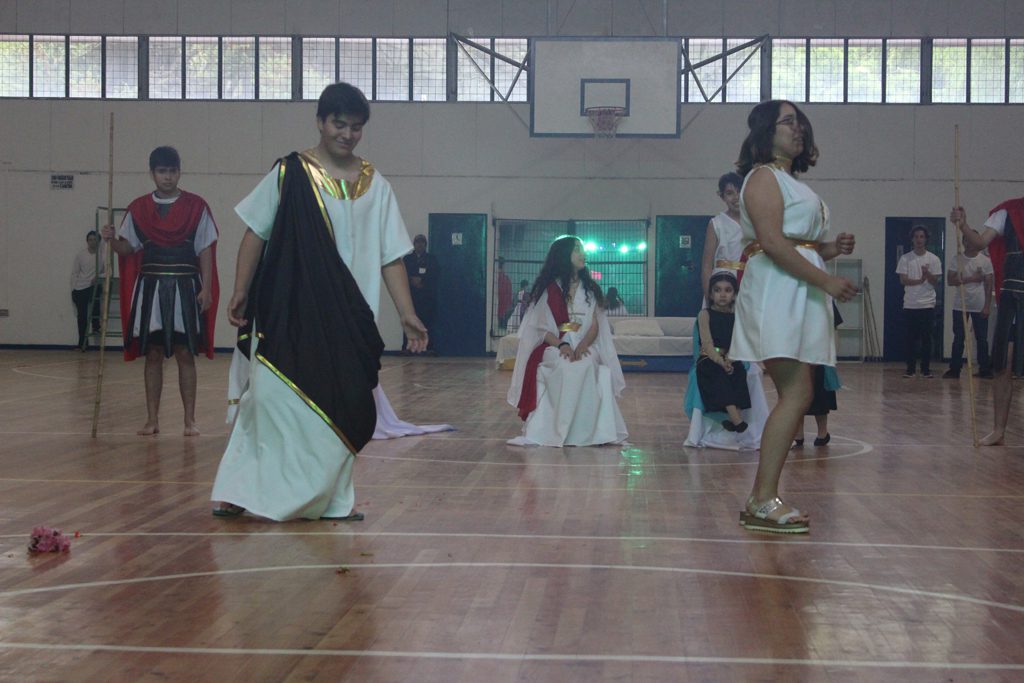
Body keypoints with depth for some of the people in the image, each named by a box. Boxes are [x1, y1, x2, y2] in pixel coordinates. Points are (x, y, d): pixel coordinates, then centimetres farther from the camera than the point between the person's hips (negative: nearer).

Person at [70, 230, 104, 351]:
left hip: (94, 286, -2)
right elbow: (74, 273, 6)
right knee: (81, 316, 1)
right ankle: (82, 343, 10)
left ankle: (96, 326, -15)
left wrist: (98, 277, -22)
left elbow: (107, 272, -3)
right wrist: (73, 290, 0)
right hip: (80, 288, 2)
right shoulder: (81, 255, 4)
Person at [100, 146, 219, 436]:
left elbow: (206, 251, -1)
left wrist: (207, 289, -7)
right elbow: (128, 249, 8)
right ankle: (152, 419, 12)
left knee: (185, 354, 0)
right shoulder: (138, 209, 7)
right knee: (153, 355, 5)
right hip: (151, 287, 2)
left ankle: (190, 420, 6)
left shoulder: (196, 206, 0)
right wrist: (112, 239, -14)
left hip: (185, 288, -2)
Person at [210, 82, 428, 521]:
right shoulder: (289, 173, -1)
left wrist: (407, 314, 0)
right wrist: (240, 292, -4)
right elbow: (255, 234, 3)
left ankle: (329, 500, 20)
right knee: (274, 401, -6)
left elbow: (391, 258, 6)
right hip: (288, 313, -3)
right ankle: (242, 493, 4)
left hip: (347, 319, 3)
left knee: (339, 410, 7)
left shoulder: (374, 186, 6)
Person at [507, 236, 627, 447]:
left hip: (584, 347, 2)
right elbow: (542, 328, 0)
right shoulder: (548, 289, 6)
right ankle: (556, 430, -29)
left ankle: (585, 430, -29)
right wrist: (562, 345, -19)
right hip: (554, 347, -2)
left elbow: (595, 325, 5)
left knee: (585, 367, -34)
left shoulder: (590, 289, 14)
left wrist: (582, 346, -16)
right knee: (564, 368, -36)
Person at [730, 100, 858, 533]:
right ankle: (764, 501, -17)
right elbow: (773, 243, -18)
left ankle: (760, 500, 6)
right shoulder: (763, 177, -5)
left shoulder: (792, 182, 25)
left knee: (793, 396, 4)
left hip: (800, 296, 10)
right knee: (797, 394, -17)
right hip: (776, 291, -10)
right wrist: (827, 281, -19)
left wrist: (831, 249, 7)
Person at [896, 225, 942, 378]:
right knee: (911, 338, 1)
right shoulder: (905, 258, 3)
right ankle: (910, 369, 5)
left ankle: (926, 369, 8)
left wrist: (927, 274, -22)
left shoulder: (933, 259, 4)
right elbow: (903, 280, -4)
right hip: (910, 305, 0)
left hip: (928, 304, 0)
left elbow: (934, 281, -1)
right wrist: (920, 280, -17)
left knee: (926, 338, 2)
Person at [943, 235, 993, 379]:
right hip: (960, 306, 0)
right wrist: (972, 279, -15)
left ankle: (984, 369, 10)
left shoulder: (985, 260, 1)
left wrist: (987, 306, -8)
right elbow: (950, 280, -7)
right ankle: (954, 369, 6)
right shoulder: (957, 259, 2)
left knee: (981, 339, 3)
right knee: (958, 339, 2)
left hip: (979, 306, 0)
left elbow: (989, 285, 0)